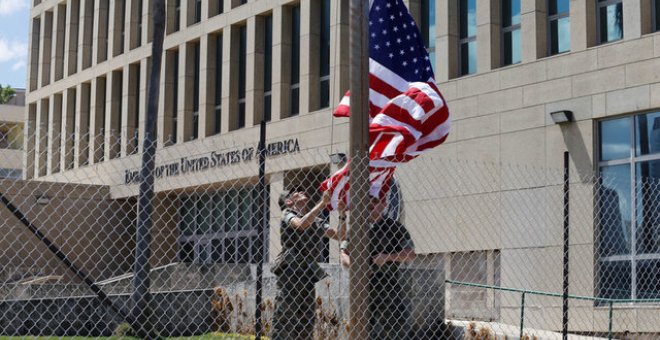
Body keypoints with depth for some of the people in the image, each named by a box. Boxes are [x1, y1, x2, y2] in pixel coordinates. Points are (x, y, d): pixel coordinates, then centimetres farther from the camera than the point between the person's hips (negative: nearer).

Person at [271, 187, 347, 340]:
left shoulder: (316, 220, 20)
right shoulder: (287, 213, 3)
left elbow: (339, 236, 14)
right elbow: (302, 224, -18)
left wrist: (342, 214, 2)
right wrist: (323, 203, -17)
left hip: (308, 274, 6)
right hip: (289, 273, -6)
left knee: (306, 325, 5)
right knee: (284, 321, -9)